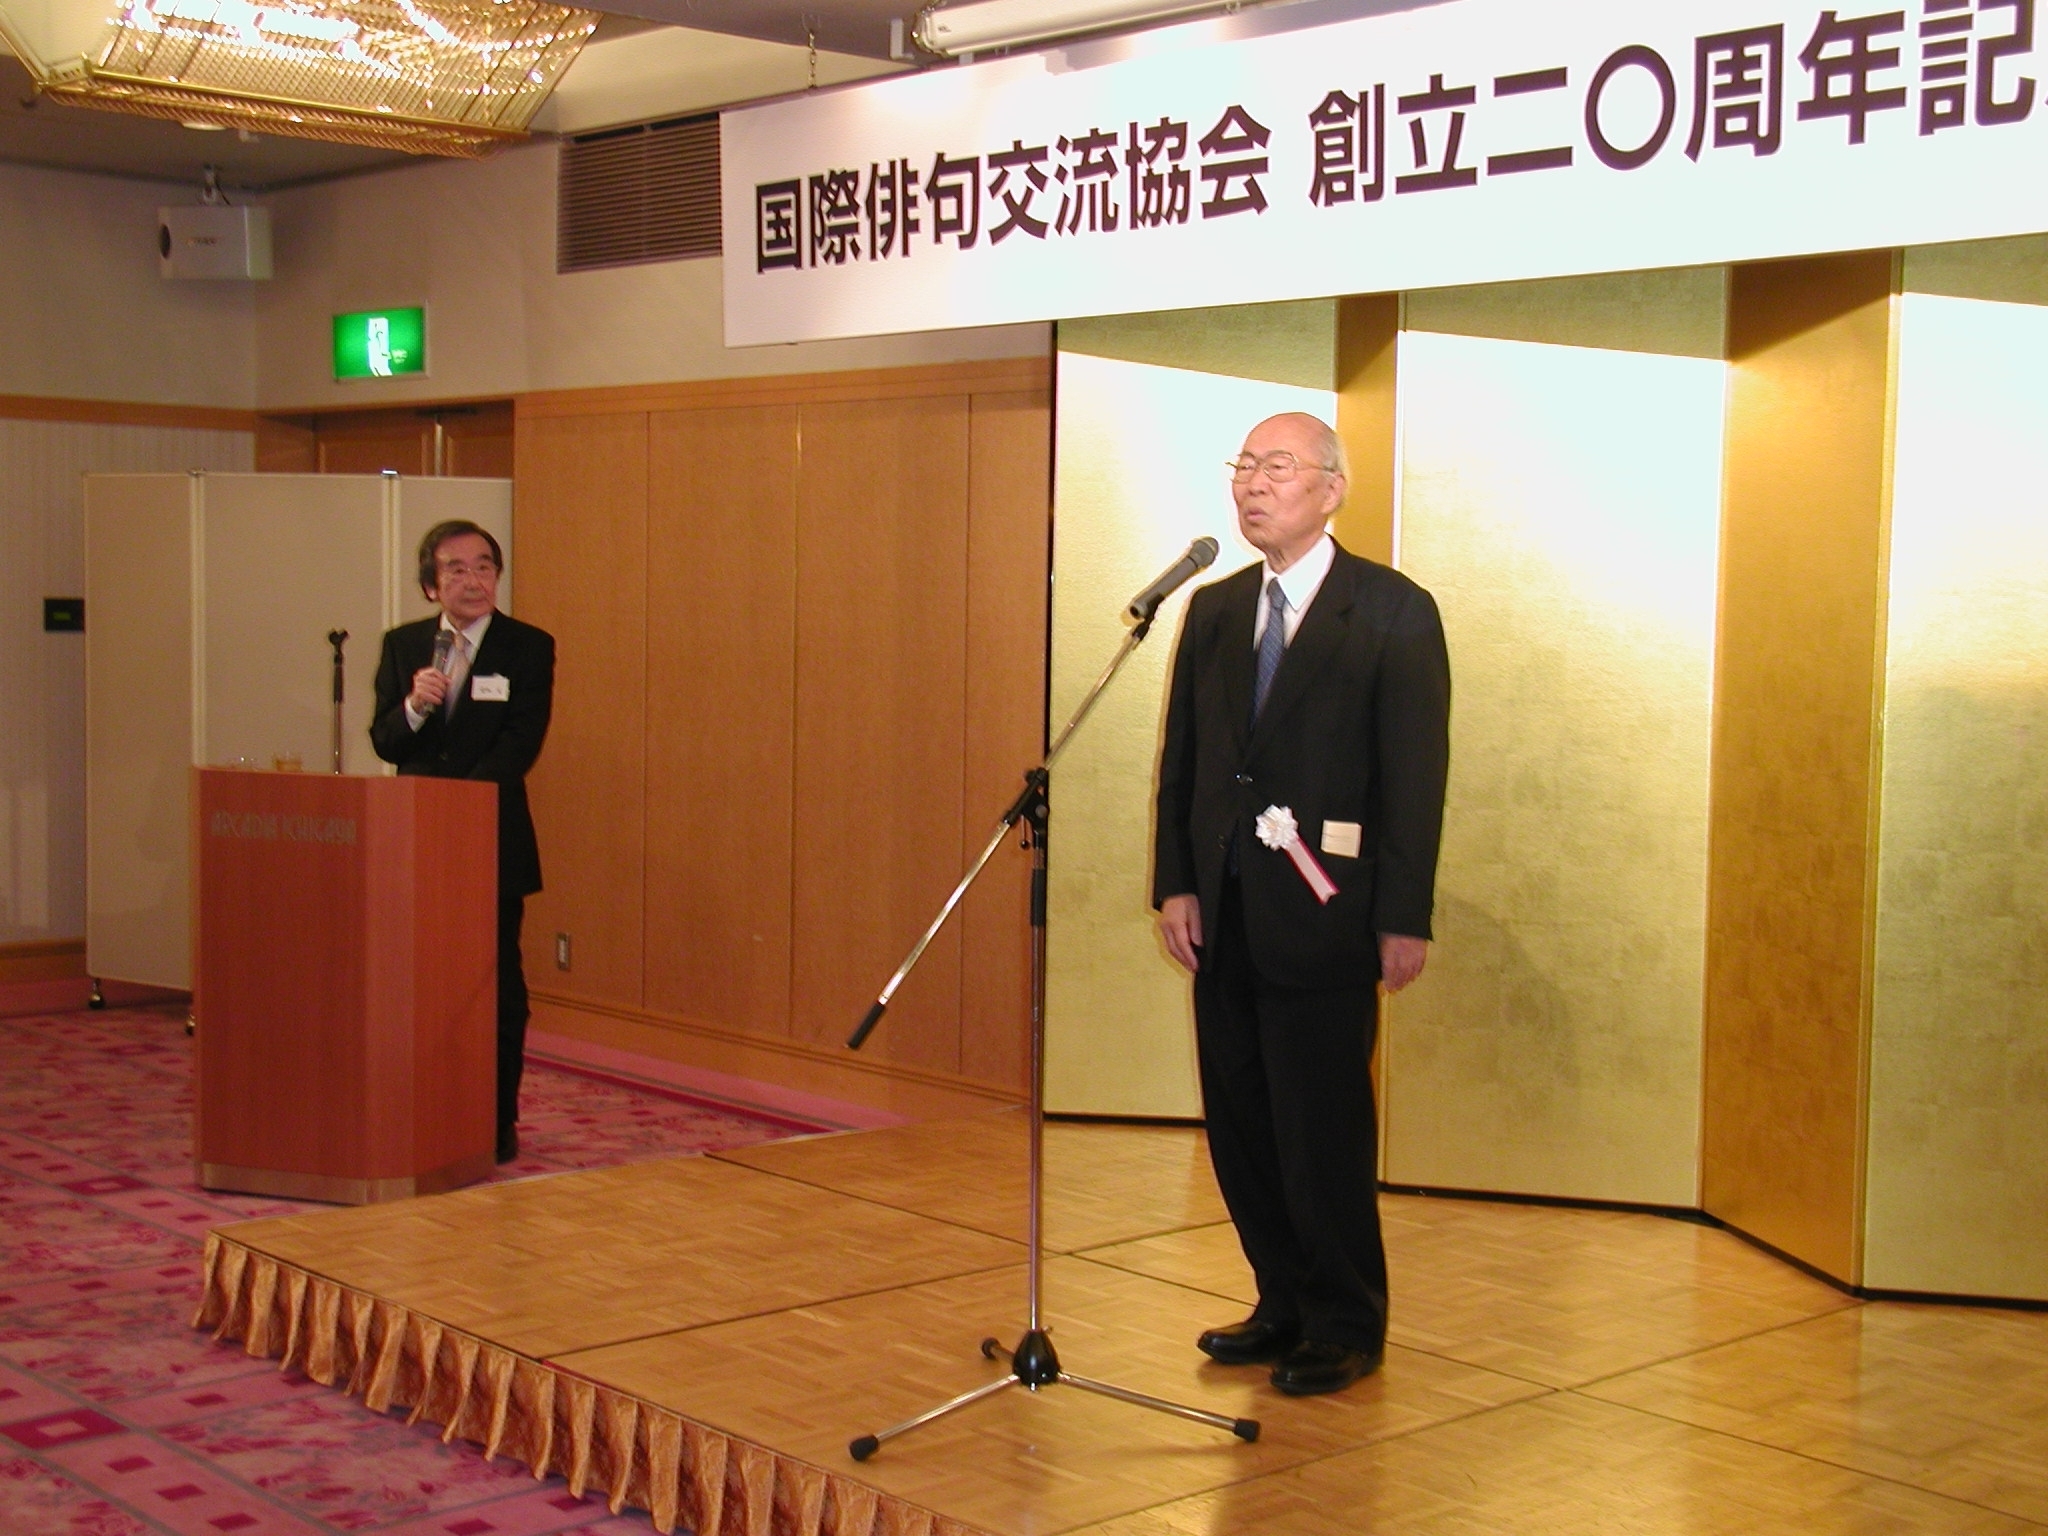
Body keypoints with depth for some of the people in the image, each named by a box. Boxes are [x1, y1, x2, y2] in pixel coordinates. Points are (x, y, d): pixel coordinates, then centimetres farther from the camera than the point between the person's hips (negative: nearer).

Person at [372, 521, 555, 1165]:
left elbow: (519, 745, -10)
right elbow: (384, 742, 4)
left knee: (497, 984, 3)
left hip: (493, 843, -3)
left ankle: (498, 1123, 11)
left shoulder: (528, 648, -1)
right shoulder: (402, 645, 9)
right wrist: (414, 707, -18)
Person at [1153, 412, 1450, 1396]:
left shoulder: (1393, 613, -4)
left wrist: (1405, 919, -11)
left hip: (1323, 917, -6)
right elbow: (1181, 758, 12)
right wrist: (1175, 884, 3)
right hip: (1225, 918, 6)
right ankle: (1284, 1306, 26)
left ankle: (1346, 1328, 15)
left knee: (1324, 1132, 0)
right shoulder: (1213, 611, 12)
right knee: (1240, 1128, 11)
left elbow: (1417, 774, -8)